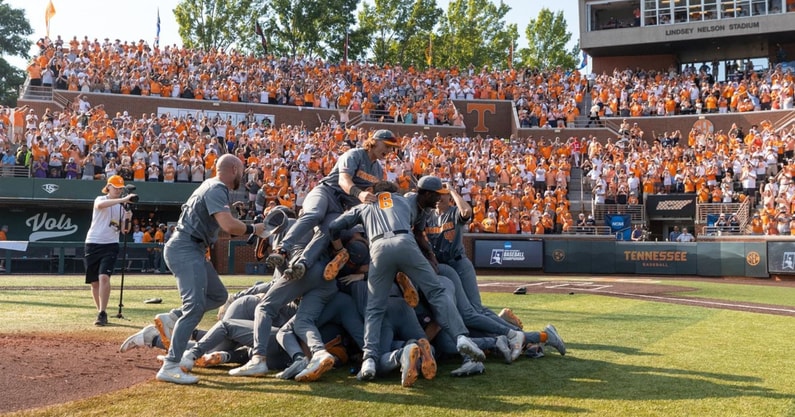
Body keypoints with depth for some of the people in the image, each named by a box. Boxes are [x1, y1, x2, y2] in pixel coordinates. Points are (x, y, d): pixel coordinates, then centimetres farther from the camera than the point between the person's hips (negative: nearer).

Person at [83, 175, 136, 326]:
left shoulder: (122, 206, 10)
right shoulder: (100, 199, -1)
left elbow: (124, 230, 7)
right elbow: (100, 205, -29)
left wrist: (128, 219, -14)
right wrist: (123, 199, -38)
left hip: (111, 245, 1)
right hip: (93, 244, -1)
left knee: (104, 277, -18)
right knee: (94, 282, 5)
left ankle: (102, 313, -17)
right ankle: (100, 312, 21)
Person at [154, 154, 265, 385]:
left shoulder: (214, 187, 18)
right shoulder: (217, 189, -14)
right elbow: (229, 225, -26)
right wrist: (253, 229, -11)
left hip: (194, 250, 11)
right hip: (185, 249, -11)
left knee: (218, 295, 16)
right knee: (195, 306, -18)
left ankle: (170, 318, 10)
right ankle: (170, 367, -22)